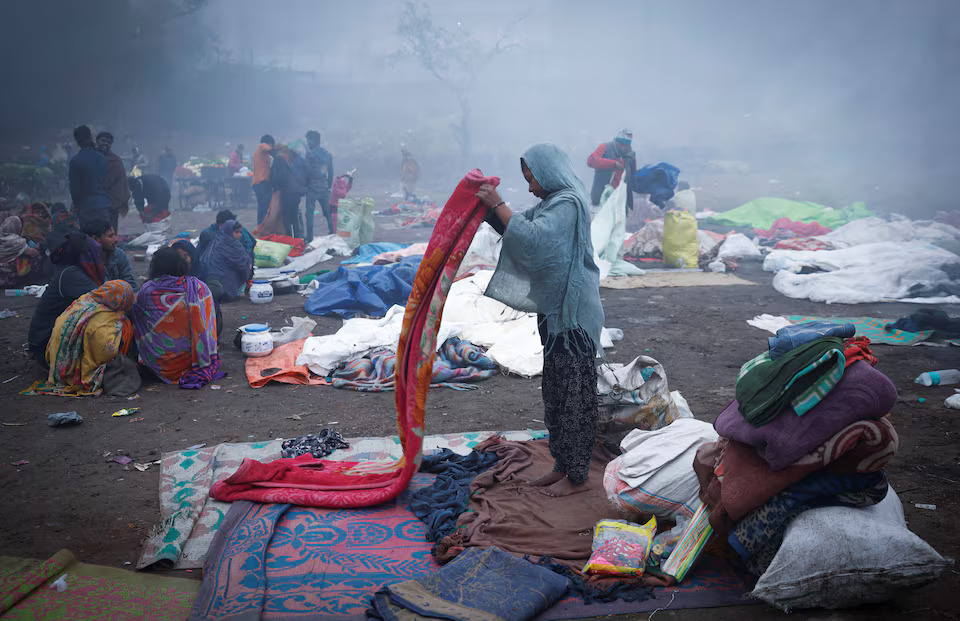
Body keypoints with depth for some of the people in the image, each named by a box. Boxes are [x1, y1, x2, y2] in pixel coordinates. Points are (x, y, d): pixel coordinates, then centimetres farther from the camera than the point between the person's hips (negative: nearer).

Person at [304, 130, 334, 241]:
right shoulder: (328, 154, 9)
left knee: (309, 212, 0)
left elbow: (307, 171, -13)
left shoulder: (310, 153, -11)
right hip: (324, 188, 6)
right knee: (328, 212, 15)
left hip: (313, 187, -6)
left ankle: (309, 237, -1)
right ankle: (332, 233, 17)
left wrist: (305, 184, -2)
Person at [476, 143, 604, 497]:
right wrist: (489, 205, 7)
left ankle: (576, 476, 8)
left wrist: (498, 205, -19)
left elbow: (530, 237, -27)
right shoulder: (552, 203, 15)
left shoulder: (568, 203, -15)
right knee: (556, 394, 15)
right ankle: (563, 466, 26)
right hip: (556, 311, 10)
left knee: (575, 395, -2)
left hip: (573, 313, -10)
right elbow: (515, 228, 20)